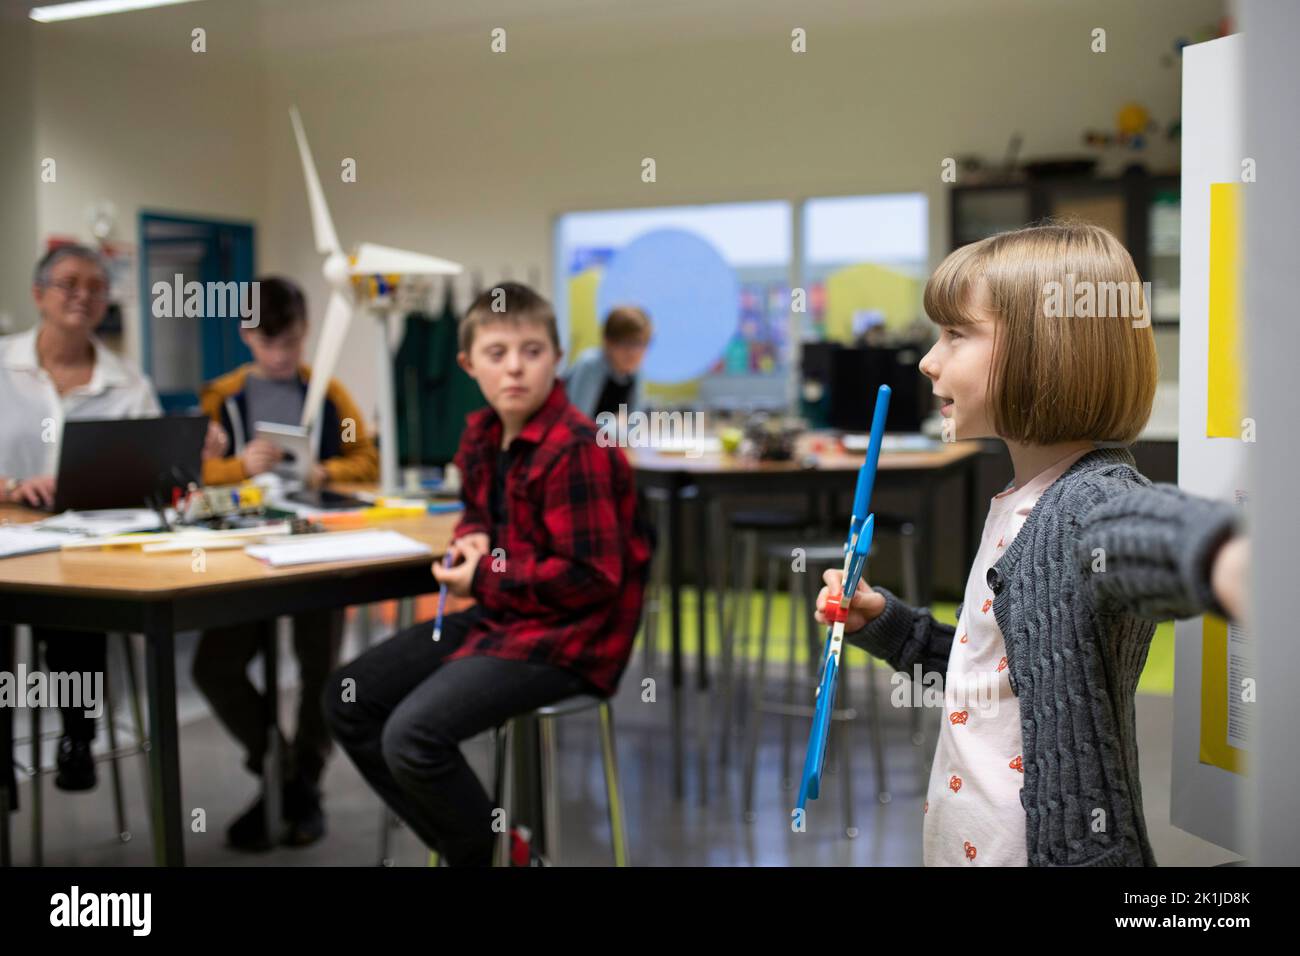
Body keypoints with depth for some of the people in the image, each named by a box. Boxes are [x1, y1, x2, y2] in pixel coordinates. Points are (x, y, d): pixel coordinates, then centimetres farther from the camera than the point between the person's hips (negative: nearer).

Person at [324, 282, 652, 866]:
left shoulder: (575, 450, -20)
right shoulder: (482, 435, 7)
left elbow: (594, 577, -22)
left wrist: (486, 577, -15)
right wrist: (473, 539, 2)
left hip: (565, 638, -9)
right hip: (497, 617, 10)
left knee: (412, 736, -24)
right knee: (348, 701, 6)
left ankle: (489, 850, 2)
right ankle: (460, 842, 14)